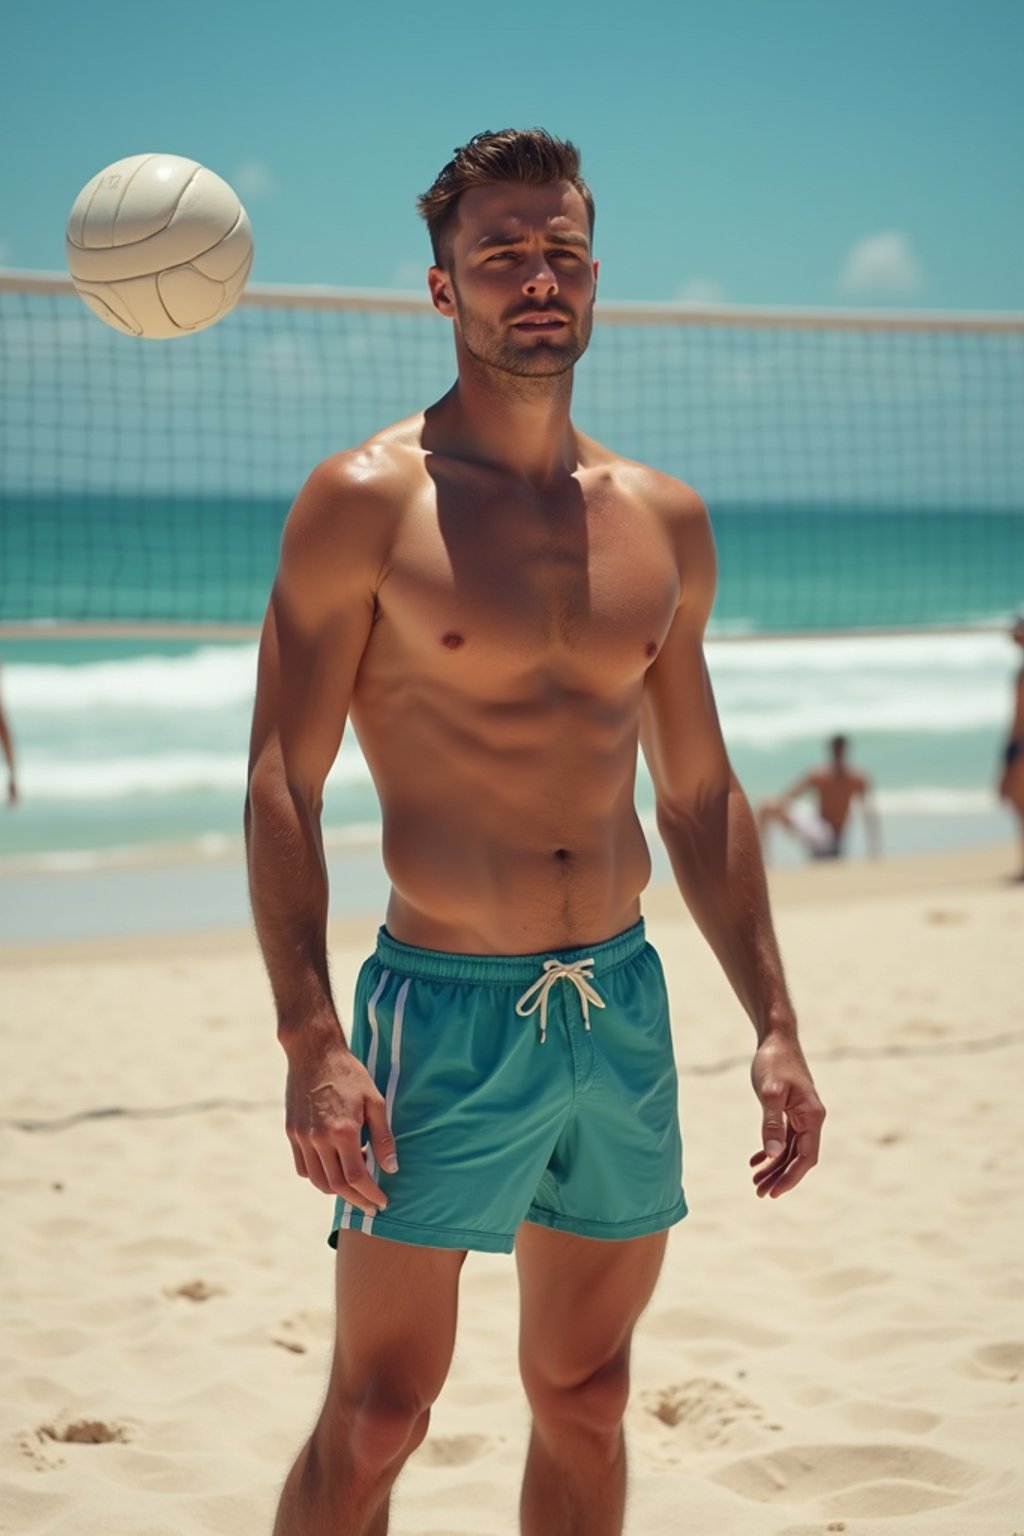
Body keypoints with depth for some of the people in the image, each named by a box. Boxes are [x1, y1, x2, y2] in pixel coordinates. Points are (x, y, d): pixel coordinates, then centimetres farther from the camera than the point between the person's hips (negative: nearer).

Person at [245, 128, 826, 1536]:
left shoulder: (666, 522, 9)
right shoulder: (366, 502, -6)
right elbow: (281, 785, -8)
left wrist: (774, 1023, 10)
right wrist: (310, 1041, -18)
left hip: (625, 1001, 5)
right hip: (444, 1007, -5)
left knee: (586, 1394, 15)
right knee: (378, 1413, 0)